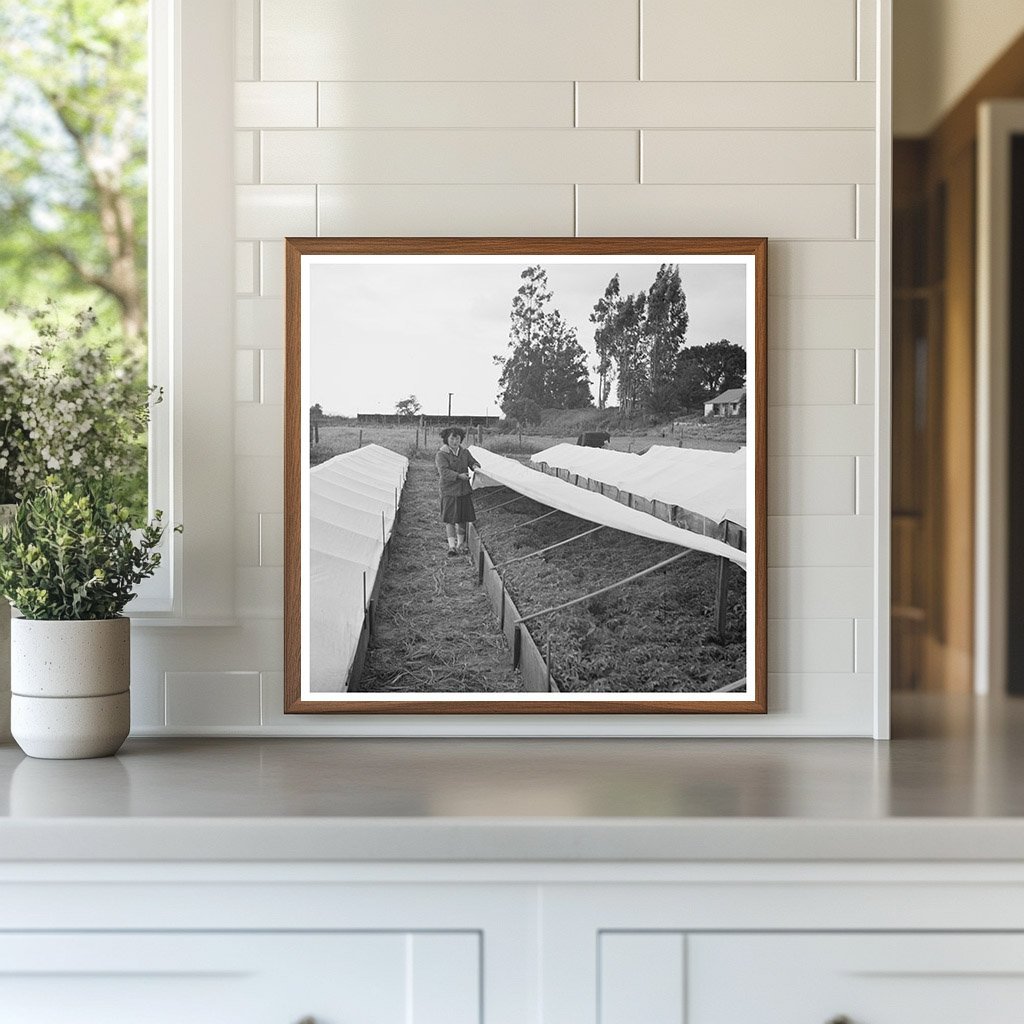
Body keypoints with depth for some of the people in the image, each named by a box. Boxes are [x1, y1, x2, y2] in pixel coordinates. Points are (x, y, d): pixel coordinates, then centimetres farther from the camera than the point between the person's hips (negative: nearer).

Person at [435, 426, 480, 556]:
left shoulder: (464, 452, 9)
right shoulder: (441, 455, -9)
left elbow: (473, 463, 10)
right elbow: (444, 472, -20)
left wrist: (475, 466, -15)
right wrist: (459, 476, -32)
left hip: (464, 490, 5)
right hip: (449, 490, -5)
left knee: (462, 519, 10)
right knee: (450, 519, -6)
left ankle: (460, 544, 21)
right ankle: (452, 546, -3)